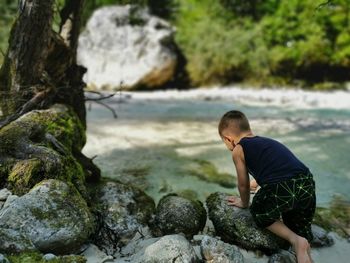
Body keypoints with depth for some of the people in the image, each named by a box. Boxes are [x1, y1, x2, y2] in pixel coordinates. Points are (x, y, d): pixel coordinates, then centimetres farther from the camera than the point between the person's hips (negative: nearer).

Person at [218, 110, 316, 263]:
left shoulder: (238, 150, 9)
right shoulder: (266, 141, 31)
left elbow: (243, 184, 17)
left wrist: (244, 203, 37)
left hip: (281, 190, -7)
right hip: (307, 184, 7)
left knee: (259, 212, 23)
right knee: (301, 227, 31)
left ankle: (295, 240, 9)